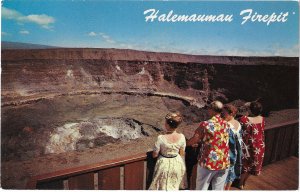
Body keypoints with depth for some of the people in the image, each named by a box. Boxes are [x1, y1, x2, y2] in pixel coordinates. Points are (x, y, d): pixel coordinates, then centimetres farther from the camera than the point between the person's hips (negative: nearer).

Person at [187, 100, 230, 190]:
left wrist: (185, 143, 13)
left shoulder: (205, 124, -15)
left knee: (201, 188, 16)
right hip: (224, 163, 4)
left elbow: (193, 141, -8)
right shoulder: (226, 124, 0)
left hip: (208, 162, -4)